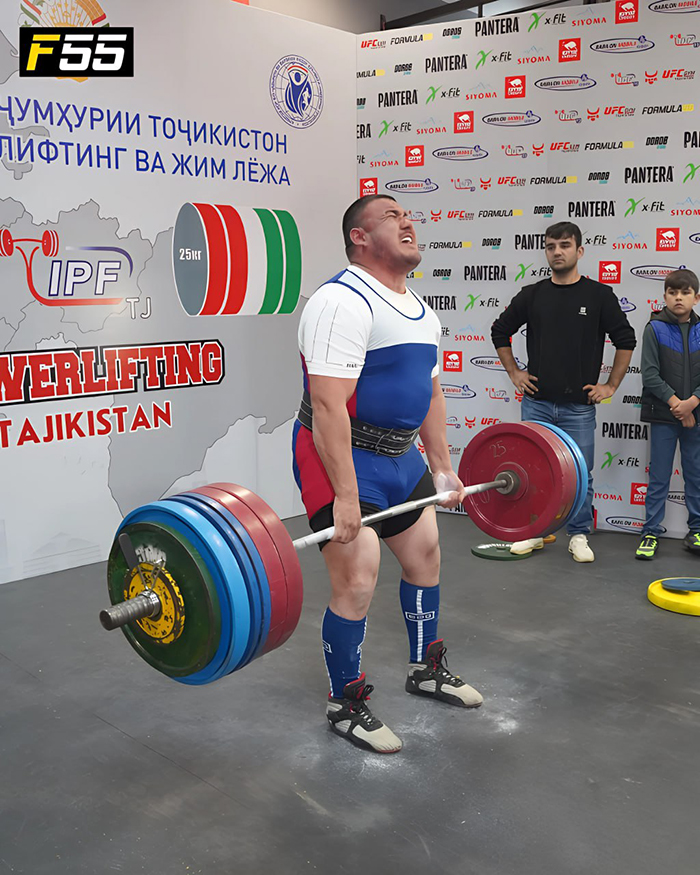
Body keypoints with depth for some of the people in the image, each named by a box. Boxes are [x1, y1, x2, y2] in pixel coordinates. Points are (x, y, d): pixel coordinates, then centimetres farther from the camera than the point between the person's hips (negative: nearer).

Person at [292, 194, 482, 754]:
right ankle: (346, 706, 11)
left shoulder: (421, 311, 11)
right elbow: (328, 405, -26)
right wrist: (345, 497, -28)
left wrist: (443, 468, 15)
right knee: (357, 582, -10)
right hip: (341, 456, -9)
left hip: (400, 455, 10)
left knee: (426, 557, 19)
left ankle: (427, 670, 40)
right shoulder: (344, 303, -20)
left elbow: (430, 394, 17)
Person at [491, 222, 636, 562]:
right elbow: (500, 331, 14)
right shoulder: (532, 295, 4)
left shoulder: (598, 295, -2)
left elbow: (625, 340, 2)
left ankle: (579, 536, 18)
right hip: (536, 403, 2)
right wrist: (514, 373, 8)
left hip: (579, 406, -2)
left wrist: (611, 386, -1)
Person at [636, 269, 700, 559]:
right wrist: (676, 404, -14)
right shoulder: (655, 329, -3)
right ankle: (650, 533, 10)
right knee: (658, 478, 3)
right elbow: (650, 375, -9)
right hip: (663, 416, -2)